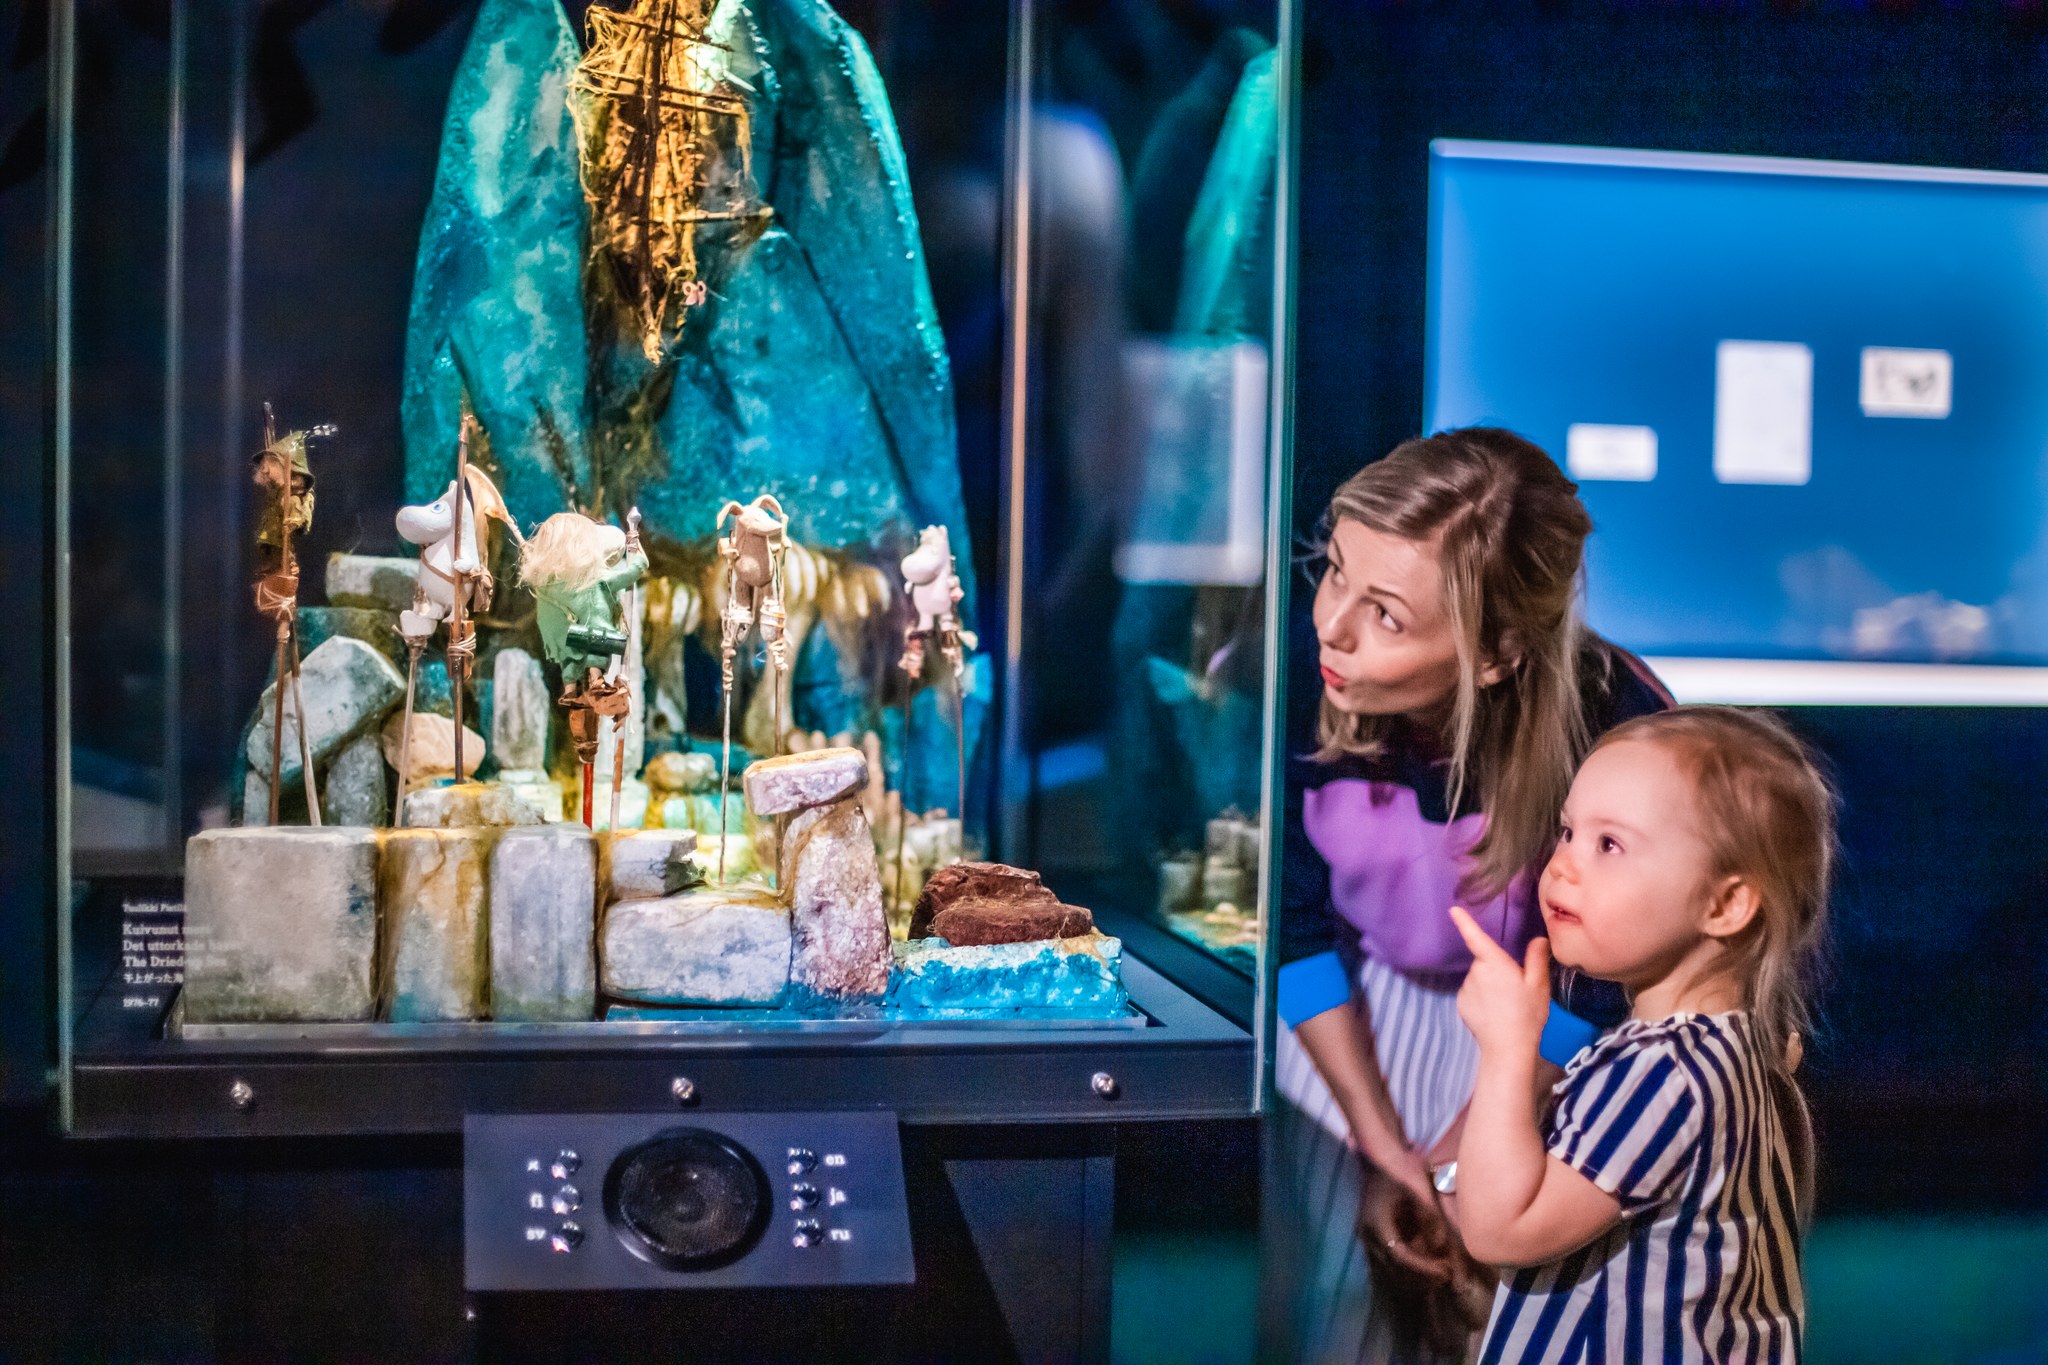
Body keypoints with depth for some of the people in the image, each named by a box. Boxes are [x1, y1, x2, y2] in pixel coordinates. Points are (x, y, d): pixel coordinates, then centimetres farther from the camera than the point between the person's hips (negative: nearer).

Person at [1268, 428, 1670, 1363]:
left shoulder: (1619, 734, -35)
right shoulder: (1296, 671, -31)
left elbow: (1574, 996, -17)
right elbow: (1297, 919, -12)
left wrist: (1445, 1169, -12)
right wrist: (1380, 1140, -11)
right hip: (1352, 1003, 2)